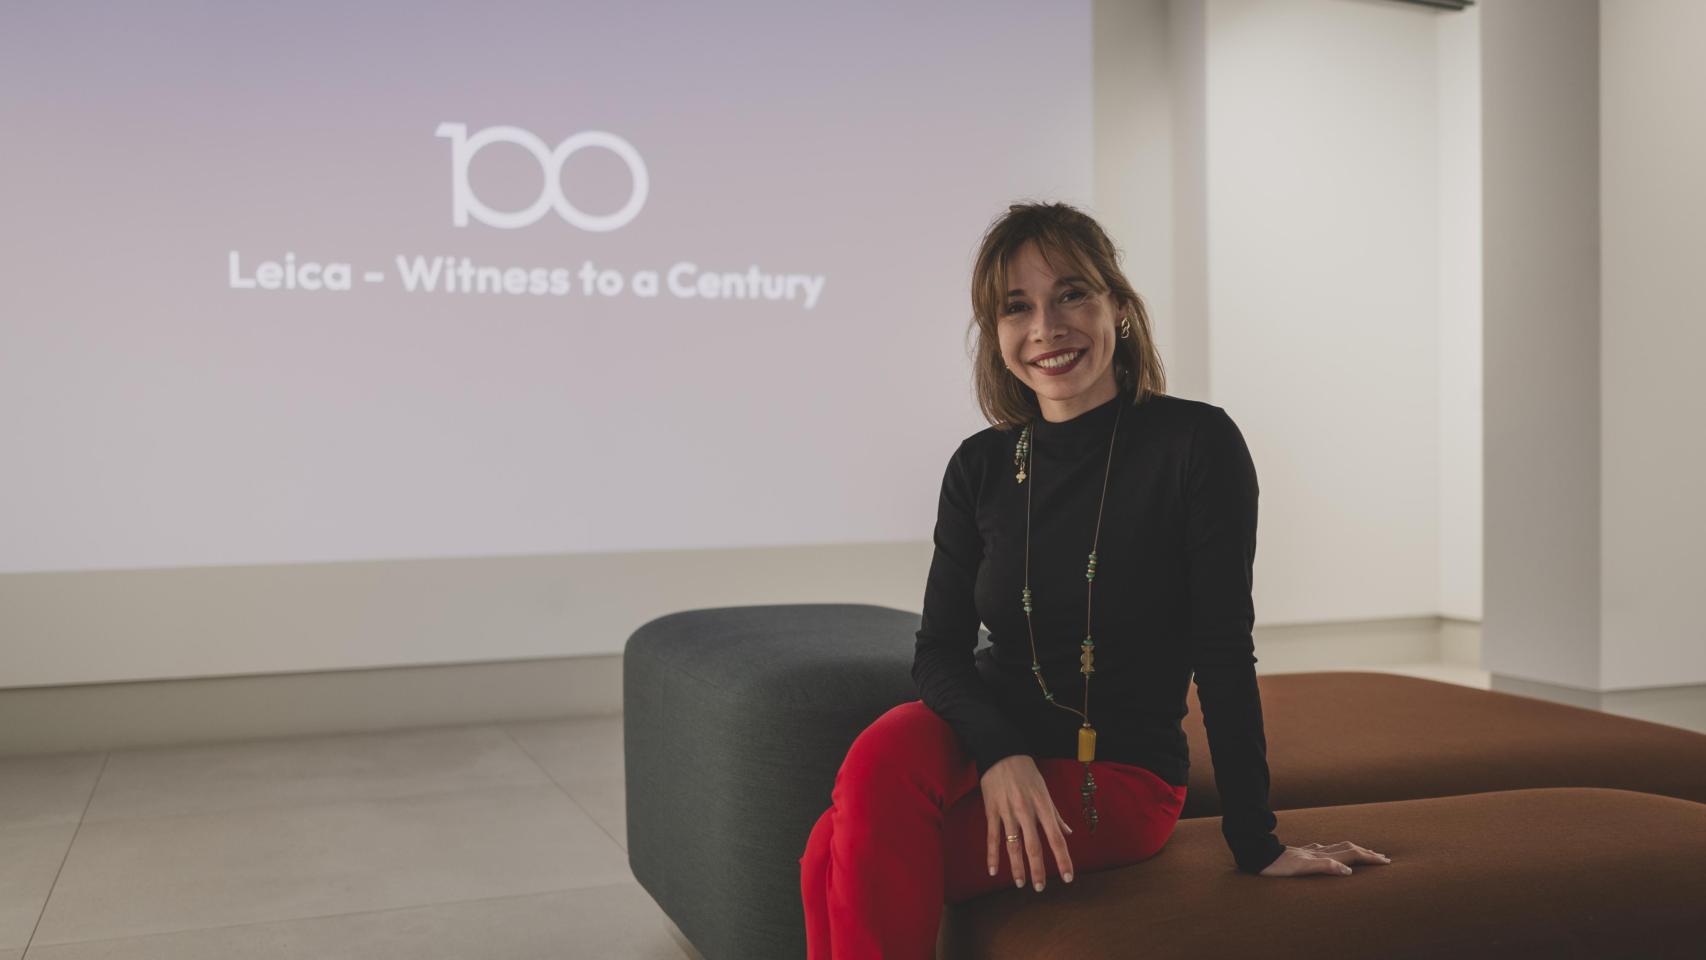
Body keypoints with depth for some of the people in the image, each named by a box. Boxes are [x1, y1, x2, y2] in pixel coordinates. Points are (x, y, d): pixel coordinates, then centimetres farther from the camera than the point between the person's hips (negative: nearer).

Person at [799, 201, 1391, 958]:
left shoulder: (1196, 443, -10)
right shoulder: (979, 467, 3)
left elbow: (1223, 656, -9)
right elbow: (939, 649, 1)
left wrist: (1257, 842, -7)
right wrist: (1000, 752, -19)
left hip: (1119, 772, -4)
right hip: (987, 737, 4)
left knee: (852, 860, -28)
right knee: (877, 760, -33)